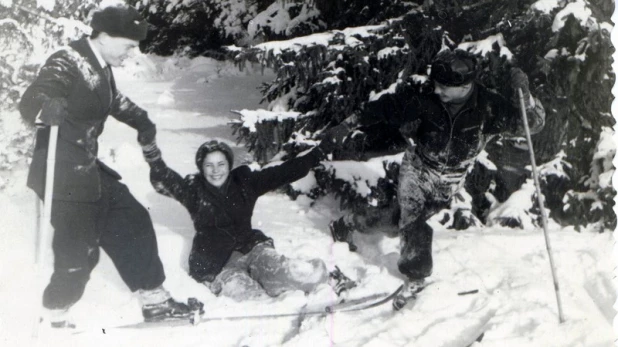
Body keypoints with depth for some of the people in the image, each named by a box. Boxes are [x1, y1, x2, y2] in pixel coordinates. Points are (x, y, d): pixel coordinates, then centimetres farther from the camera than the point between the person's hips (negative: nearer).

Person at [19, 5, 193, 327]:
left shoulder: (101, 68, 9)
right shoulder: (66, 63, -17)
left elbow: (115, 100, 30)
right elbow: (30, 101, -28)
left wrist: (142, 122, 29)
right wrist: (48, 109, -49)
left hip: (88, 171, 10)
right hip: (63, 177, -10)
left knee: (134, 223, 12)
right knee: (78, 253, -5)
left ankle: (153, 298, 23)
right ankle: (55, 316, 19)